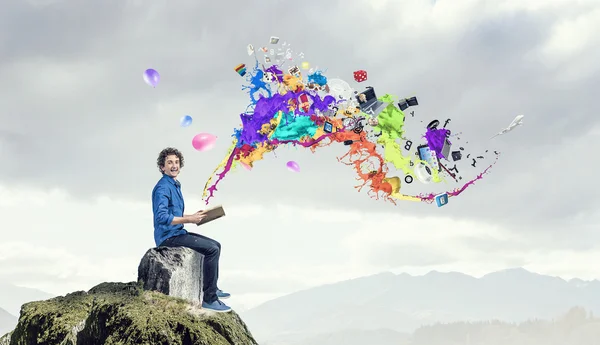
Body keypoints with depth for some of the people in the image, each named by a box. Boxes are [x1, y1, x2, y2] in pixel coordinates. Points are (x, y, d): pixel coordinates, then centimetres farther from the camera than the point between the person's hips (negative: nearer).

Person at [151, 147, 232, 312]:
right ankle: (209, 298, -17)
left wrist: (193, 216, 8)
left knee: (216, 245, 15)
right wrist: (189, 220, -24)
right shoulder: (163, 188, -17)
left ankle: (211, 288, 25)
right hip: (168, 237, -10)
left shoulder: (175, 185, 15)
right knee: (211, 249, -19)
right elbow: (161, 217, -28)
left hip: (177, 233, 10)